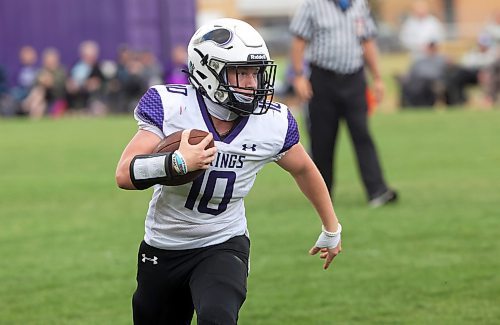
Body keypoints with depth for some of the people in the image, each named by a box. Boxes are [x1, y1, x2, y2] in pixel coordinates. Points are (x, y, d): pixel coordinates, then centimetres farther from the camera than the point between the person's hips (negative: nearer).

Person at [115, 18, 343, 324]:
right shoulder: (170, 106, -19)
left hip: (224, 245, -1)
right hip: (163, 250, 1)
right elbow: (125, 175, -24)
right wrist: (178, 162, -41)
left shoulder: (273, 123, -12)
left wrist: (332, 228, 21)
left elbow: (304, 169, 9)